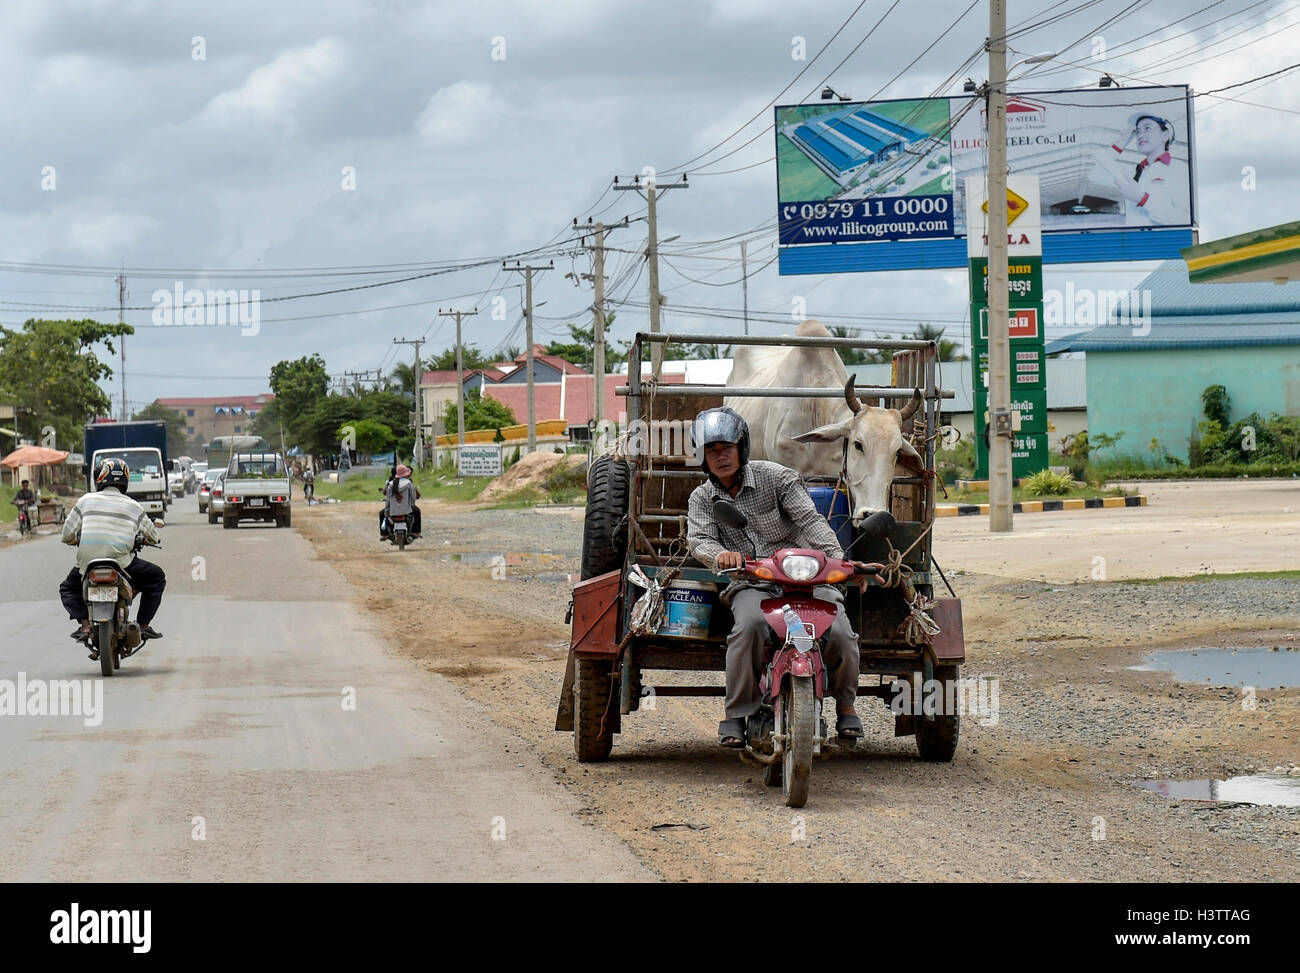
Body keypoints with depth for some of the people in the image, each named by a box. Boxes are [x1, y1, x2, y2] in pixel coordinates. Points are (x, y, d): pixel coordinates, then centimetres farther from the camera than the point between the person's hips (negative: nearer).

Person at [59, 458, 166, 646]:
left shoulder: (86, 501, 9)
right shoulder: (133, 506, 11)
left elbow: (67, 534, 8)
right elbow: (153, 536, 20)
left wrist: (79, 542, 31)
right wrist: (141, 539, 44)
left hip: (87, 562, 1)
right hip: (122, 563, -1)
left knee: (67, 588, 30)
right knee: (156, 578, 23)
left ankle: (85, 623, 5)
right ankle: (143, 624, 14)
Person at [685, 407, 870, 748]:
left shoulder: (775, 477, 2)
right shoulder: (701, 498, 10)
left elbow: (810, 520, -9)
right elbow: (699, 539, -8)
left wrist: (838, 559, -27)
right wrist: (720, 555, -34)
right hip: (750, 583, 1)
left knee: (838, 632, -26)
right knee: (750, 624, -36)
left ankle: (845, 705, 5)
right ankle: (735, 714, -20)